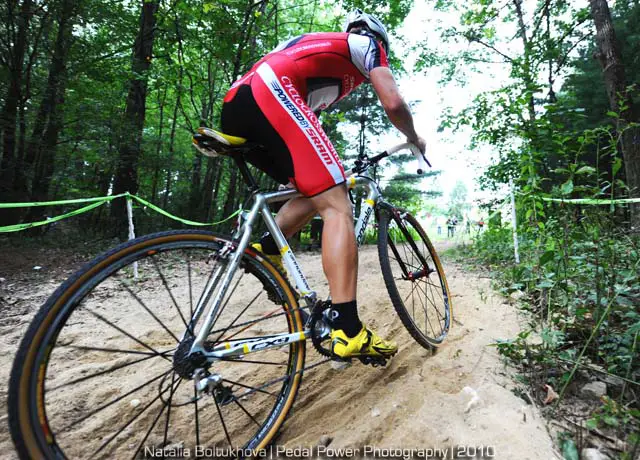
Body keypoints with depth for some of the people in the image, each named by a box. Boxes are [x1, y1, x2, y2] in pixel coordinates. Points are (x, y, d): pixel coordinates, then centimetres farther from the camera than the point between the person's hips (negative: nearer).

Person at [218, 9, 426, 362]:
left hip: (236, 106, 8)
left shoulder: (322, 48, 40)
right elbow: (393, 103, 4)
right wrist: (414, 138, 23)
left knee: (316, 194, 19)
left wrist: (332, 168, 42)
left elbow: (308, 117, 36)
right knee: (337, 207, -13)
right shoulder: (367, 44, 21)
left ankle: (264, 250, 3)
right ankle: (348, 332, -18)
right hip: (269, 95, -8)